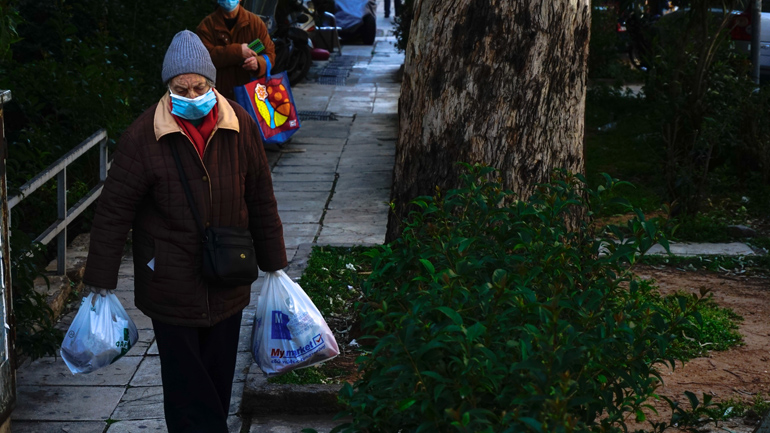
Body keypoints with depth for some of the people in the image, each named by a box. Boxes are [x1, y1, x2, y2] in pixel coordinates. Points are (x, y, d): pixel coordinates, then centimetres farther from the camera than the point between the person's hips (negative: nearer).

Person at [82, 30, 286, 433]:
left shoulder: (239, 125, -2)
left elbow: (261, 200, 8)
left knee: (219, 381, 13)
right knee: (185, 384, 3)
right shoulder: (143, 136, -12)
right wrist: (100, 282, -5)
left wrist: (273, 263, 12)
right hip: (171, 285, -3)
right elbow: (113, 213, -7)